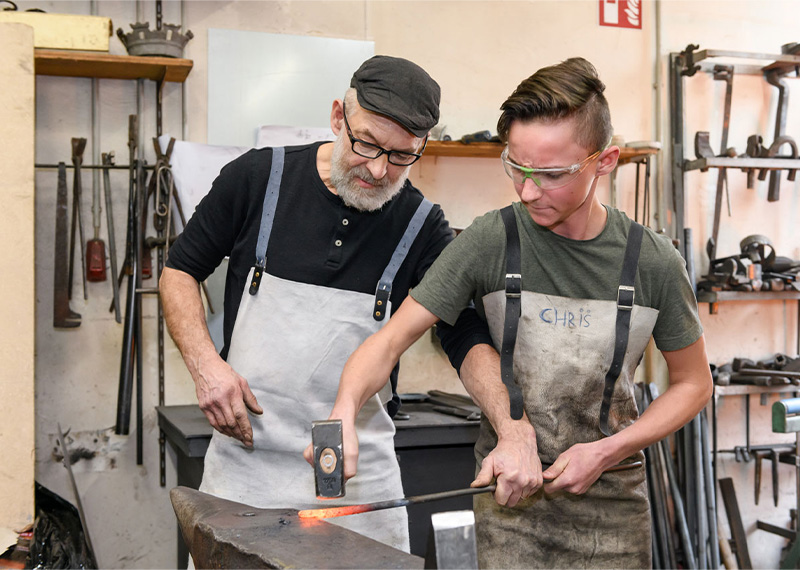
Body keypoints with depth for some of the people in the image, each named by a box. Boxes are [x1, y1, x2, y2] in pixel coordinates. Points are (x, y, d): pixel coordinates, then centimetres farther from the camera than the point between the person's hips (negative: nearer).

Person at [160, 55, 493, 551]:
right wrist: (205, 363, -9)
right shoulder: (258, 178, -4)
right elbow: (180, 272, 6)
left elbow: (472, 340, -11)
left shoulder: (422, 226, -5)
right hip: (244, 459, 0)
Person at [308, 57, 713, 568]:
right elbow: (390, 340, -12)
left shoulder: (653, 261, -8)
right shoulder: (490, 242, -12)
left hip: (613, 494, 2)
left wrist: (605, 452, -9)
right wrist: (344, 414, -31)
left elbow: (693, 383, 3)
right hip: (510, 493, -1)